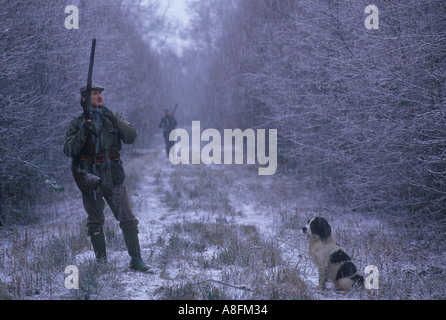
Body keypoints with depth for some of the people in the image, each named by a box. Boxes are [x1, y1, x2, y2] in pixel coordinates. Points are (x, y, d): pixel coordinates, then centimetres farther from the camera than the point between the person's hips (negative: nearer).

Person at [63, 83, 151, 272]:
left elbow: (131, 138, -3)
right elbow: (69, 150, -5)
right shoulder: (77, 123, 5)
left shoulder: (114, 118, 10)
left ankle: (136, 260, -1)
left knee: (127, 218, -5)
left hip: (113, 177, 1)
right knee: (95, 222, 7)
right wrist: (83, 133, -19)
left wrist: (114, 120, -14)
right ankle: (101, 262, 17)